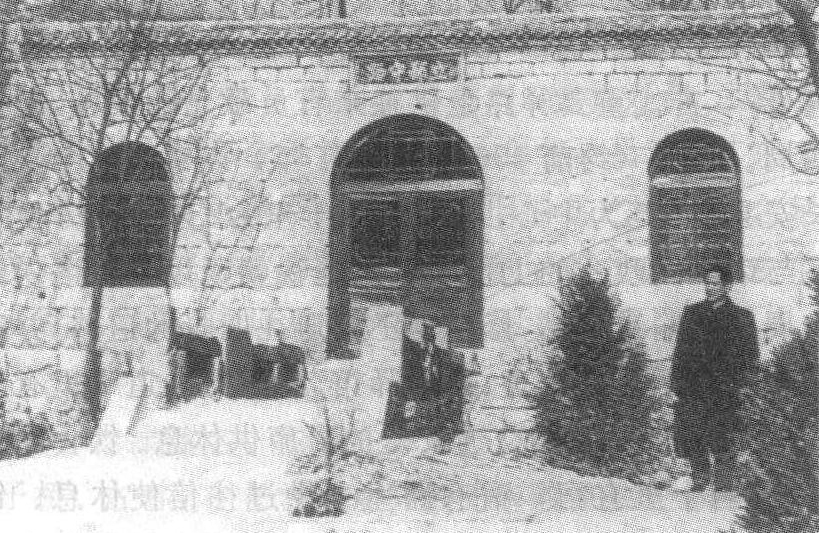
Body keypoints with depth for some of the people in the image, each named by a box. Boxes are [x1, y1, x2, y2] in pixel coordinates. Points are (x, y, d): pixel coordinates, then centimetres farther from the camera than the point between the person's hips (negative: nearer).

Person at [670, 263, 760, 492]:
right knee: (689, 440, -1)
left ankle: (724, 487, 7)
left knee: (720, 443, -7)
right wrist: (676, 382, 8)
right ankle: (700, 480, 18)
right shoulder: (691, 313, 16)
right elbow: (680, 350, 17)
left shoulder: (742, 317, 7)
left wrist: (735, 382, -5)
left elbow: (751, 355, 7)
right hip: (691, 389, 3)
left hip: (722, 389, -3)